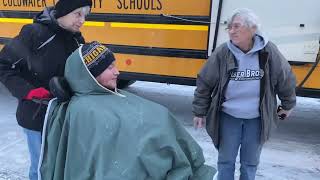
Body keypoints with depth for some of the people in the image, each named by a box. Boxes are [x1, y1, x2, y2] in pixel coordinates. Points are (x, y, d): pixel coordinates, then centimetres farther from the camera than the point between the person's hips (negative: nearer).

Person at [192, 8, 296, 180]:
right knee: (226, 160, 10)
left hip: (257, 118, 1)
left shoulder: (269, 51, -12)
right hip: (228, 117, 0)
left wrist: (288, 105, 15)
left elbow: (286, 79, 4)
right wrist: (199, 112, -2)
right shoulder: (222, 53, -13)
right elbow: (204, 83, -5)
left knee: (250, 161, 15)